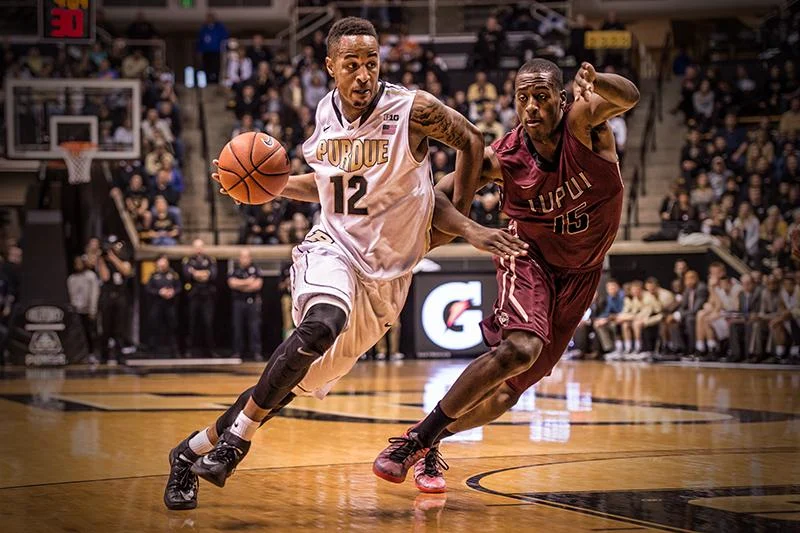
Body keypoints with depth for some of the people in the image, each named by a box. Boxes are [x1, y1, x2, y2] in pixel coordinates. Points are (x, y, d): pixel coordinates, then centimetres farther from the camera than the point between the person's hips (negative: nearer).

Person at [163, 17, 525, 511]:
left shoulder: (412, 109, -13)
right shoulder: (327, 113, 1)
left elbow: (471, 142, 3)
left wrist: (458, 217, 5)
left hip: (385, 271, -1)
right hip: (333, 247, 1)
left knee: (297, 379, 2)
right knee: (320, 325, -34)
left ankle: (193, 452, 18)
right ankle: (236, 436, -20)